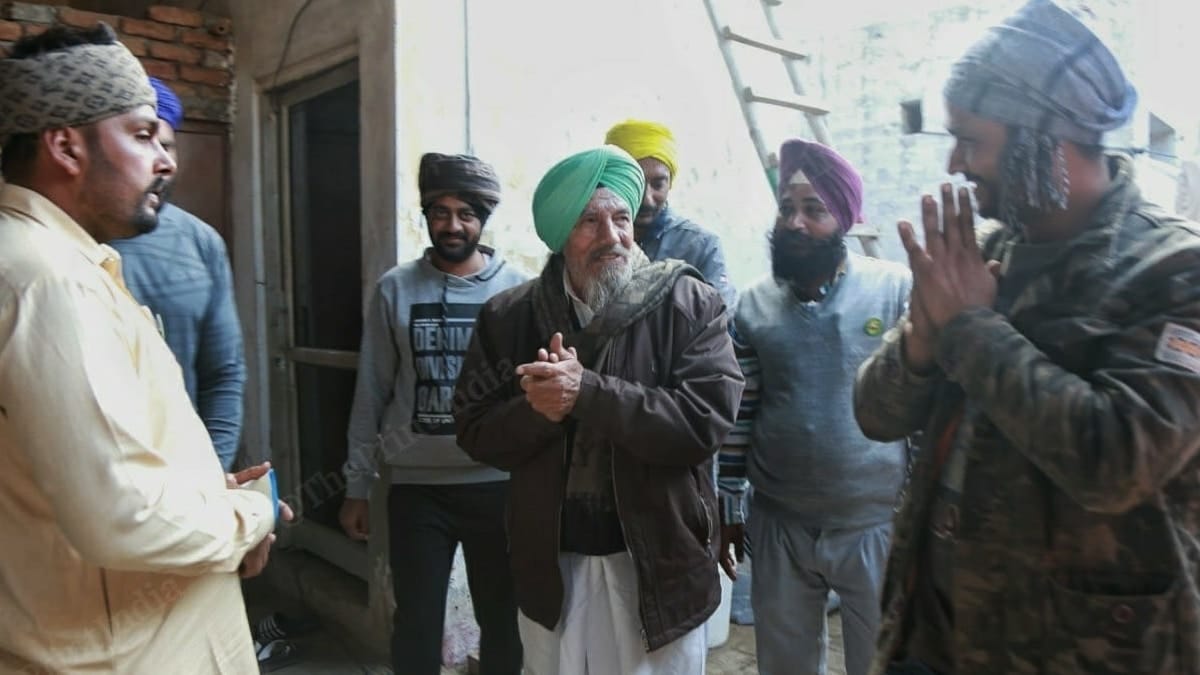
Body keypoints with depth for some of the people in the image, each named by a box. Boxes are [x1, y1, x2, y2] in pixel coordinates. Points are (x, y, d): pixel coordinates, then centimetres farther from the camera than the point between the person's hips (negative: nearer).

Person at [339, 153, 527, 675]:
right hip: (416, 486, 0)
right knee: (416, 624, 12)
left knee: (503, 619, 16)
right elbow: (372, 394, 3)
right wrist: (356, 485, 4)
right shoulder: (395, 290, 0)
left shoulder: (518, 290, -1)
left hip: (498, 484, 0)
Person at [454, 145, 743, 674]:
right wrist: (540, 408, -22)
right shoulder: (509, 316, -1)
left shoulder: (691, 305, -9)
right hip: (550, 566, 3)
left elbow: (705, 420, -19)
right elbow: (476, 433, -2)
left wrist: (587, 393, -26)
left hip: (658, 565, -2)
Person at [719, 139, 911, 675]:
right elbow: (738, 414, 5)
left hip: (875, 525, -2)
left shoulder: (898, 288, -8)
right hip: (779, 527, 3)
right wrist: (728, 506, 8)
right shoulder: (754, 303, 0)